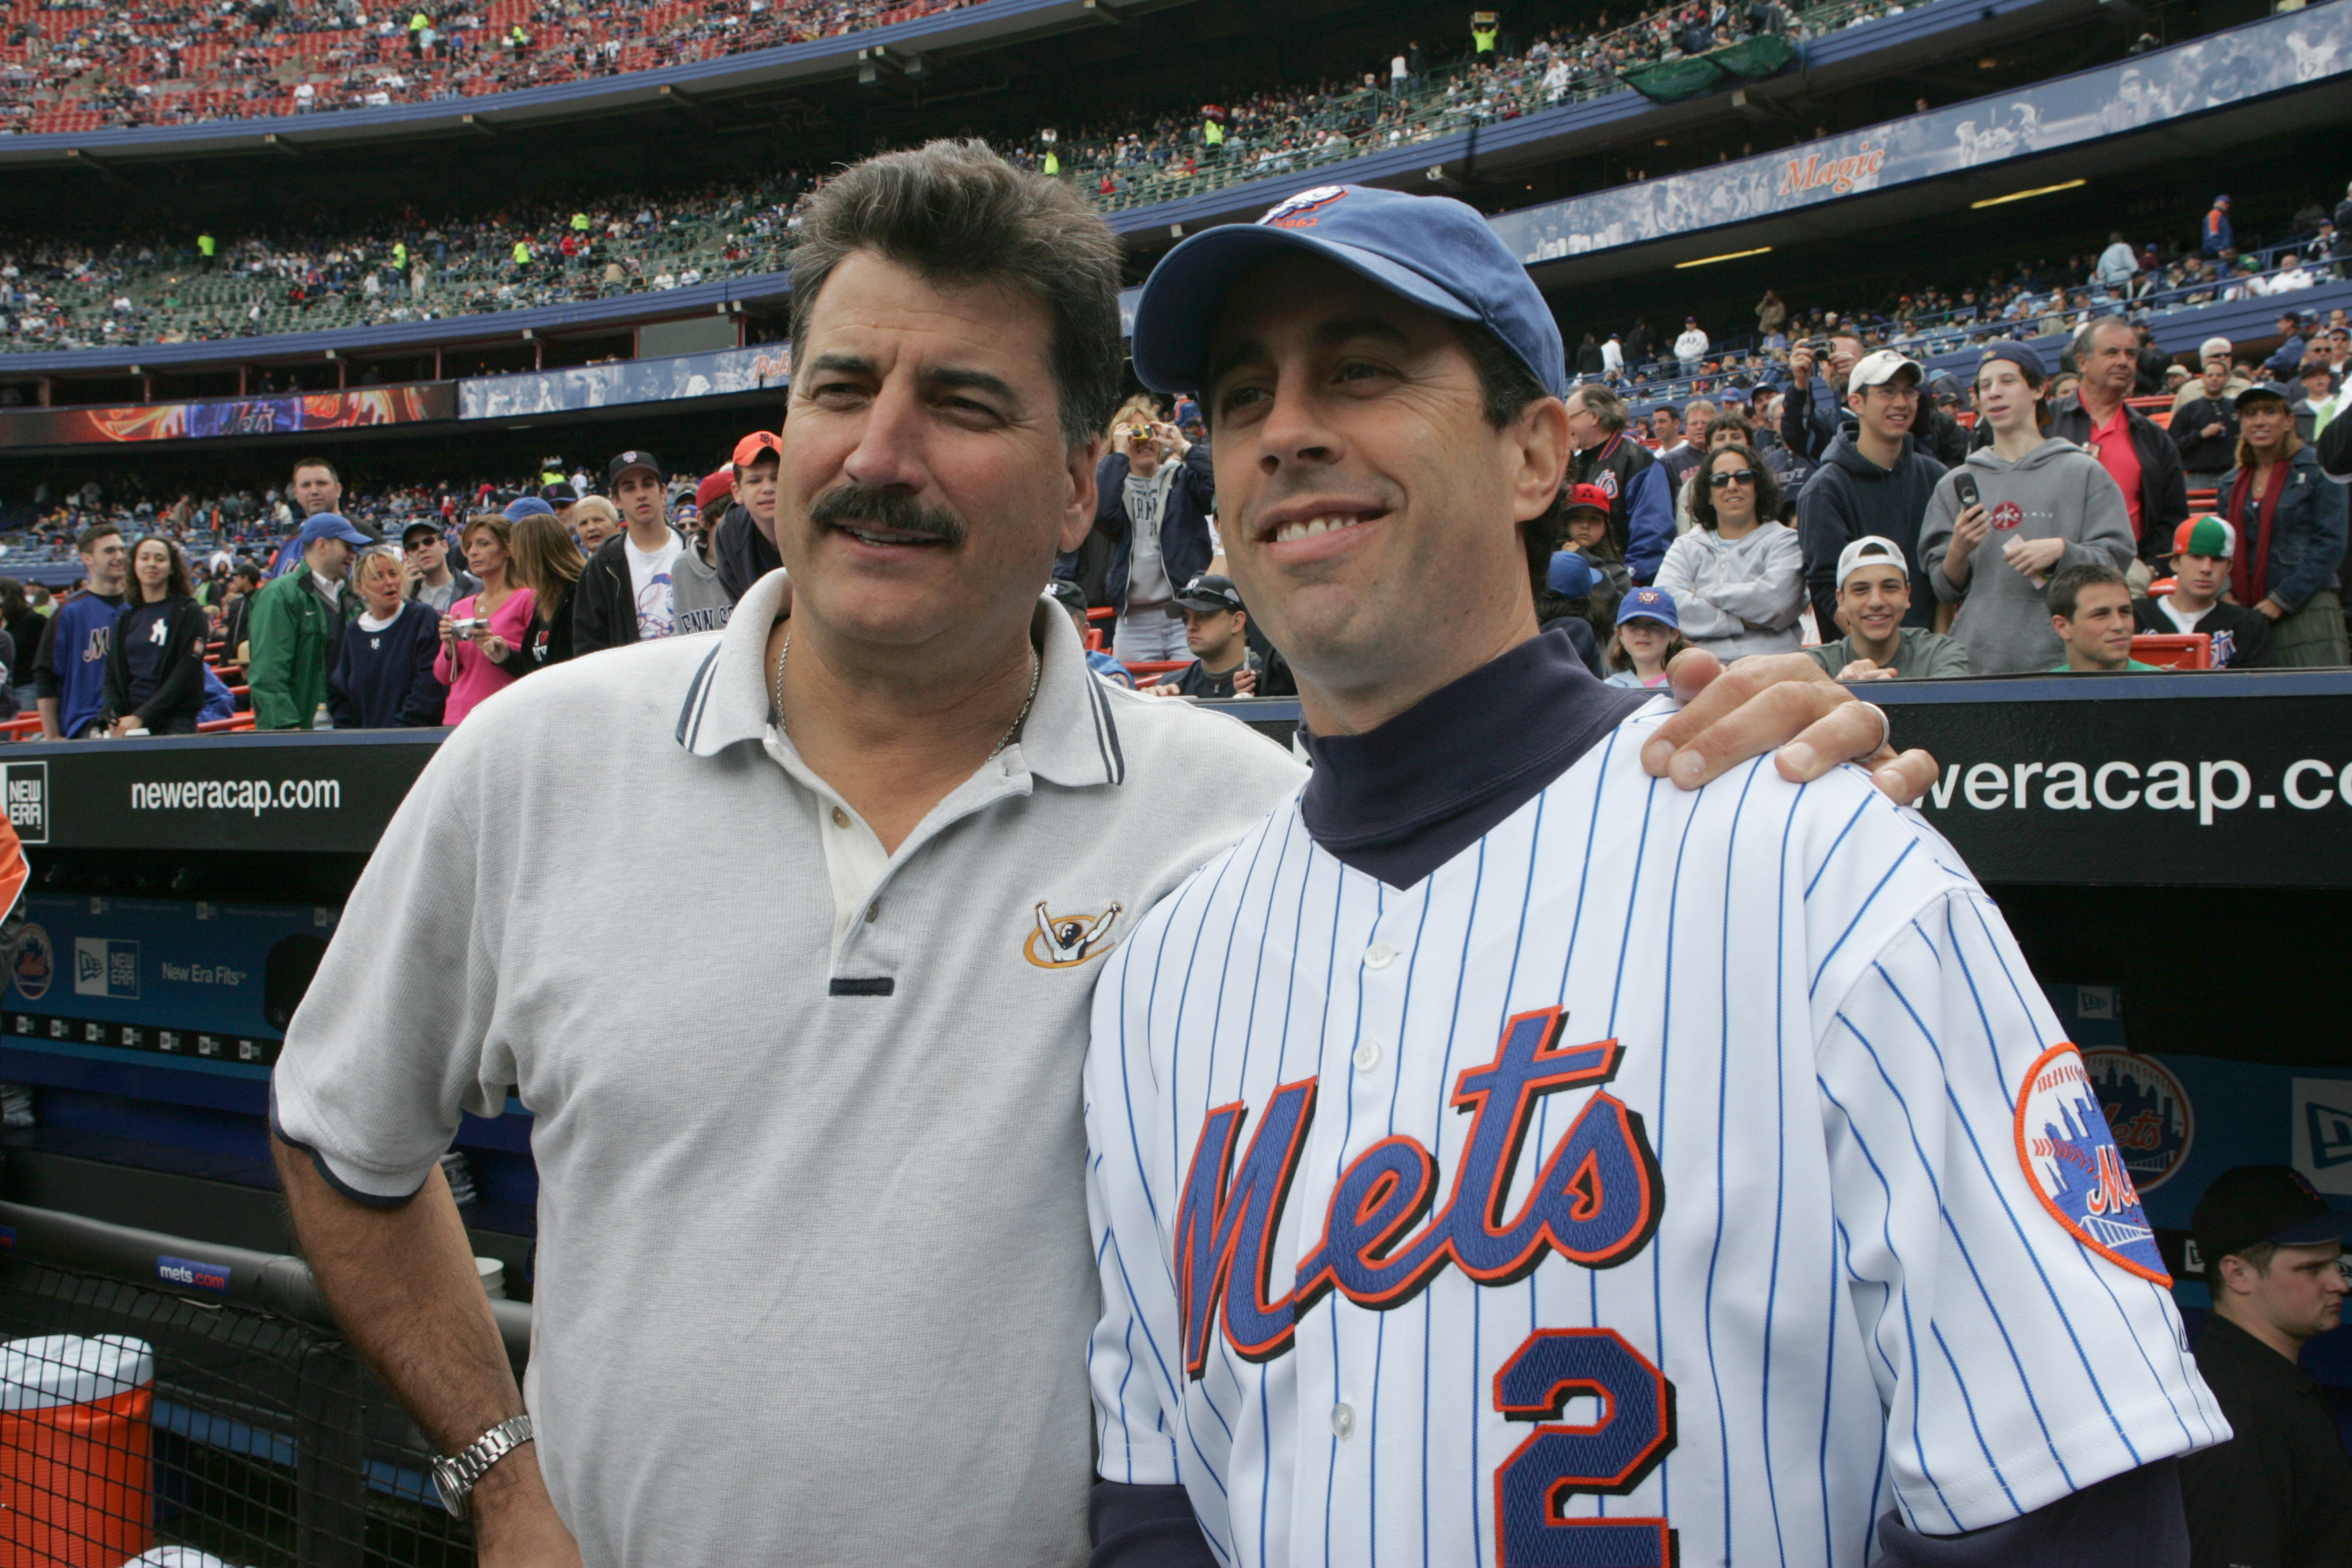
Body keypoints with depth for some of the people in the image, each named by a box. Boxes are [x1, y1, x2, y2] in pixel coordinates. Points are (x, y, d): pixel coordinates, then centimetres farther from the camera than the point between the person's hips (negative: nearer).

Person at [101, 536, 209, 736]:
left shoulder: (189, 612, 0)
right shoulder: (126, 618, 15)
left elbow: (186, 674, -8)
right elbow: (112, 674, 11)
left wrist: (140, 717, -13)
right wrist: (114, 719, -7)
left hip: (174, 724, -4)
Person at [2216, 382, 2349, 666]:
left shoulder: (2317, 469, -1)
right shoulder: (2231, 484, 15)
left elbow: (2330, 545, -7)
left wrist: (2281, 601, -13)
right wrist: (2226, 594, -1)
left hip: (2305, 610, -4)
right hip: (2247, 615, 4)